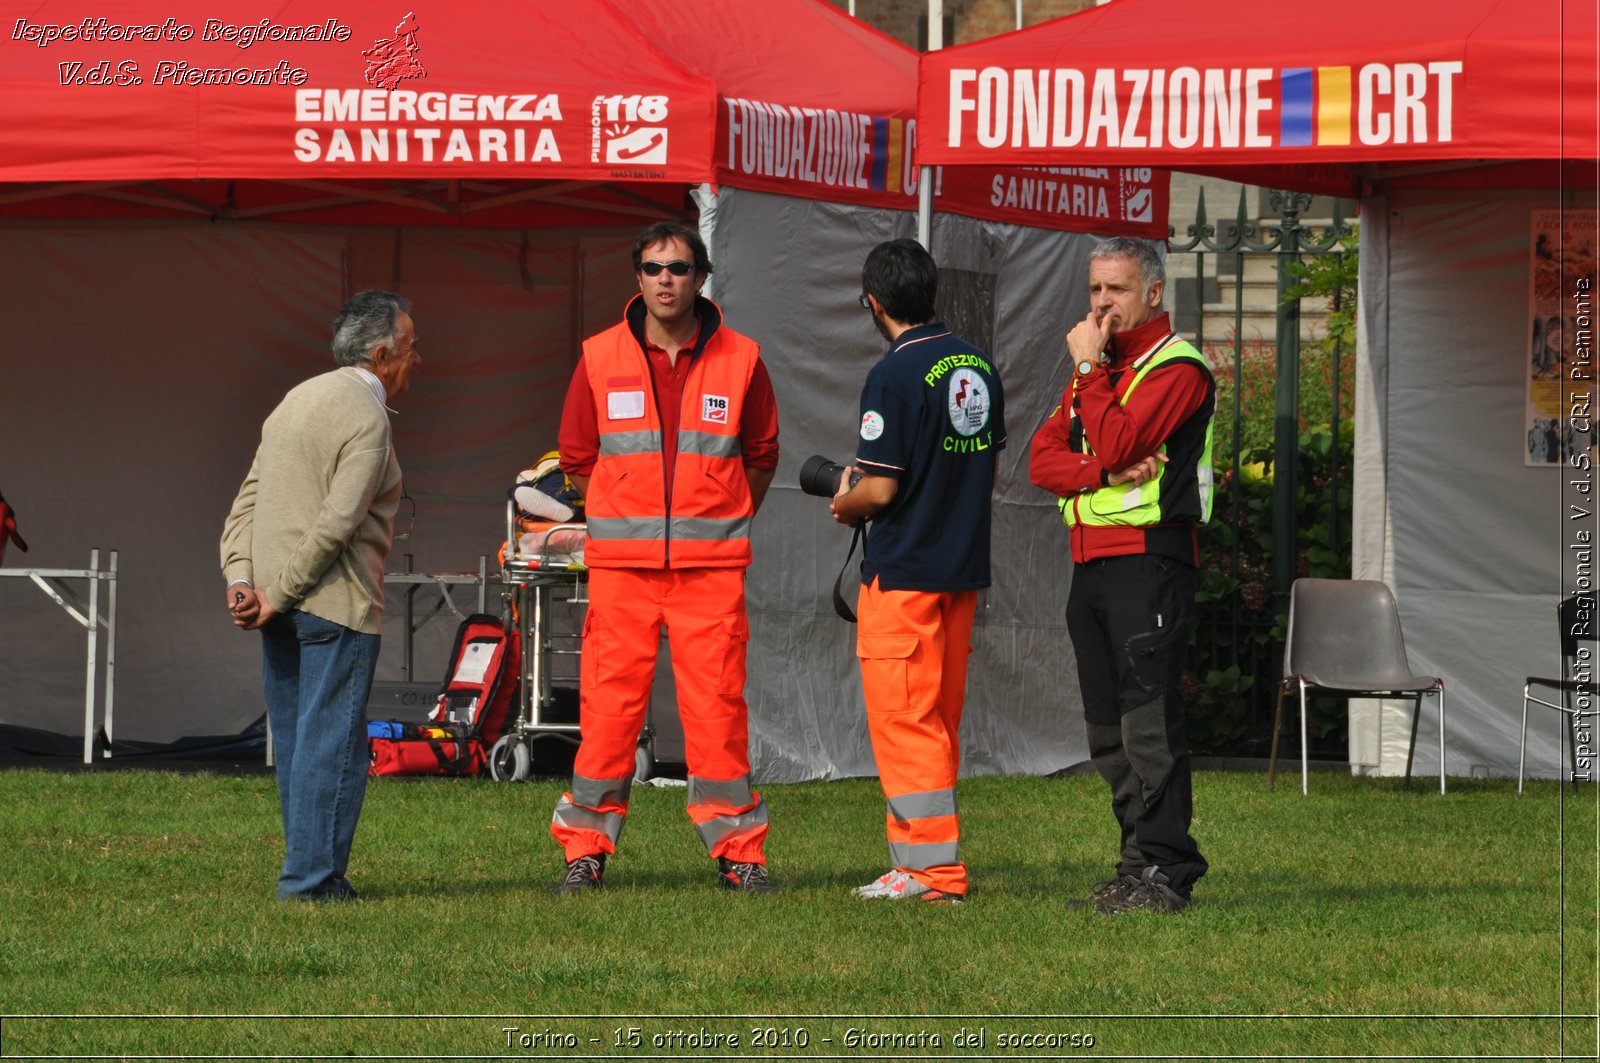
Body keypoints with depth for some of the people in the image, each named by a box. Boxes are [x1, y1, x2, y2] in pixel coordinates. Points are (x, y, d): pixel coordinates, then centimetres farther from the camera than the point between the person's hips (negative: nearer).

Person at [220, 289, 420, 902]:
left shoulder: (297, 400, 16)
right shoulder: (366, 419, -12)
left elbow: (248, 500, 12)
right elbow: (337, 523, -19)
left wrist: (240, 579, 3)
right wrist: (278, 595, -13)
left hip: (278, 602, 9)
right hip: (336, 600, -9)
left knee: (295, 740, 12)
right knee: (332, 741, -5)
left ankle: (309, 870, 17)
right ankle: (312, 876, -6)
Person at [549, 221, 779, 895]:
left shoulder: (739, 360, 4)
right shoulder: (600, 359, 4)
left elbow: (761, 456, 15)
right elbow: (578, 457, 14)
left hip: (712, 565, 0)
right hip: (622, 562, 0)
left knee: (717, 705, -3)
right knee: (608, 703, -2)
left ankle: (737, 852, 5)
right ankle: (586, 849, 5)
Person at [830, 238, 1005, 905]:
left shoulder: (895, 375, -16)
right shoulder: (978, 367, 6)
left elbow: (879, 489, -18)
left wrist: (843, 506, 2)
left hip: (903, 572, -8)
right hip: (965, 565, 8)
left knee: (905, 720, -3)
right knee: (940, 719, 14)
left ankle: (932, 868, -5)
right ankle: (924, 853, 18)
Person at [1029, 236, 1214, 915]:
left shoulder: (1176, 367, -6)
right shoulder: (1095, 366, 20)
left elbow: (1115, 444, -19)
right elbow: (1043, 458, 9)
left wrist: (1089, 366, -10)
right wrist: (1103, 473, -10)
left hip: (1149, 560, -9)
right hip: (1091, 565, 9)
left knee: (1148, 718, -13)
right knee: (1108, 729, 9)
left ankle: (1165, 870, -14)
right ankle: (1139, 863, 13)